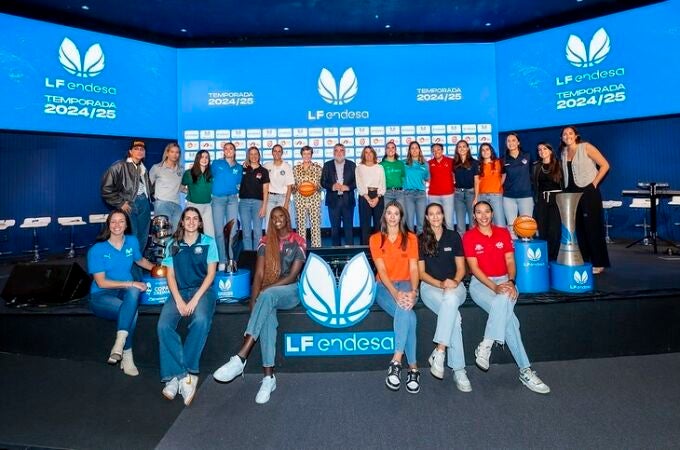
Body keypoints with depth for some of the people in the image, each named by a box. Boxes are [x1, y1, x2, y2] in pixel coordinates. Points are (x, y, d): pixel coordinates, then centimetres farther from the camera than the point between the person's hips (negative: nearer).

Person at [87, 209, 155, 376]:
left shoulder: (132, 241, 5)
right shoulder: (97, 250, -6)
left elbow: (140, 260, 27)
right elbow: (101, 282, -10)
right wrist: (130, 283, -18)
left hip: (125, 292, 3)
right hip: (102, 295, -3)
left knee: (134, 292, -36)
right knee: (132, 311, -34)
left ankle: (119, 343, -36)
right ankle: (127, 356, -20)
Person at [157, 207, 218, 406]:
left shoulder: (208, 242, 7)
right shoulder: (173, 245, 13)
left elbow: (211, 274, 1)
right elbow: (170, 275, 8)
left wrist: (195, 299, -11)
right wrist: (179, 300, -9)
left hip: (202, 290, -2)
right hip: (179, 292, 3)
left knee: (201, 321, -33)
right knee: (164, 326, -25)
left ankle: (176, 375, -22)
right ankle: (186, 375, -22)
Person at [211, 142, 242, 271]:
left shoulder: (239, 167, 11)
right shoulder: (216, 163, 8)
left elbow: (238, 183, 13)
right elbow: (211, 176, 14)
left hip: (232, 199, 1)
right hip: (217, 199, -1)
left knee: (232, 231, -4)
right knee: (219, 231, -3)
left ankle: (232, 260, 2)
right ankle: (222, 261, 2)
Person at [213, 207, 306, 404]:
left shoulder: (298, 242, 1)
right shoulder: (265, 242, 10)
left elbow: (292, 276, -6)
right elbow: (259, 274, 3)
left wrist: (264, 291, -14)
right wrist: (253, 300, -12)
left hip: (291, 291, -3)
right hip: (268, 293, 3)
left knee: (267, 296, -36)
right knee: (266, 314, -32)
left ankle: (240, 358, -43)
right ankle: (269, 376, -32)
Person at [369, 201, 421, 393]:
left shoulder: (410, 238, 9)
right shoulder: (375, 239, 6)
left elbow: (413, 268, -1)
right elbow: (381, 270, -6)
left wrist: (413, 292, -20)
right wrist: (395, 293, -23)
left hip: (406, 284, 1)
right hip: (385, 286, -1)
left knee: (404, 309, -36)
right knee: (408, 315, -31)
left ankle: (396, 362, -33)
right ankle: (413, 368, -25)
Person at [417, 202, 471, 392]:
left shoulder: (453, 236, 9)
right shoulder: (420, 240, 6)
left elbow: (461, 268, 8)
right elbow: (421, 272, 3)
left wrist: (454, 282, -14)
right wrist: (440, 284, -14)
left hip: (455, 286, 1)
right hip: (430, 286, -1)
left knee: (450, 298, -38)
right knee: (454, 315, -32)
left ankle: (438, 352, -36)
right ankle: (458, 370, -29)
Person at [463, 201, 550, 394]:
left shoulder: (503, 232, 10)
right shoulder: (469, 237, -1)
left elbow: (510, 261, 4)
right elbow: (474, 267, -7)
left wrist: (511, 282, -15)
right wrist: (494, 287, -18)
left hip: (504, 281, 3)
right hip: (480, 283, -3)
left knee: (503, 301, -35)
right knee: (507, 314, -29)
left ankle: (485, 346, -27)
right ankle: (525, 370, -24)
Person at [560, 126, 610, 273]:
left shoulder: (586, 147, -4)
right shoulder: (564, 153, 12)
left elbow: (605, 165, -7)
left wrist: (594, 183, -10)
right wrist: (566, 188, 8)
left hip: (588, 192, -6)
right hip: (572, 193, 6)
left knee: (593, 228, -4)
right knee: (579, 228, 9)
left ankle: (598, 263, 3)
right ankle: (583, 261, 18)